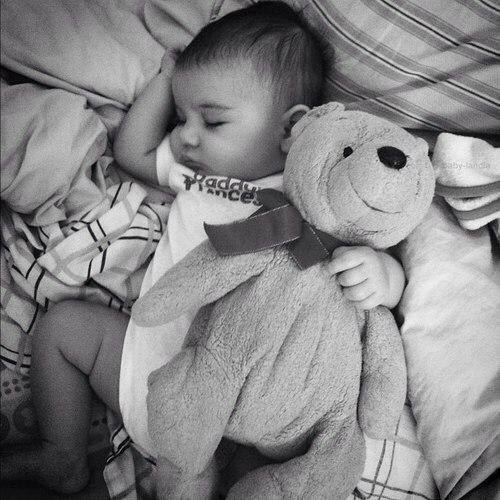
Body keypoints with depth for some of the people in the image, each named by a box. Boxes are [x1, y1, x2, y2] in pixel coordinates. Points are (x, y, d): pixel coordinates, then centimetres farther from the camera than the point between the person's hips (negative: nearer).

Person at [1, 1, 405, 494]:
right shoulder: (200, 165, 8)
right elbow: (132, 152, 21)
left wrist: (380, 272, -32)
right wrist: (168, 78, 16)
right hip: (154, 355, 6)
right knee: (63, 322, 11)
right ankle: (63, 462, 24)